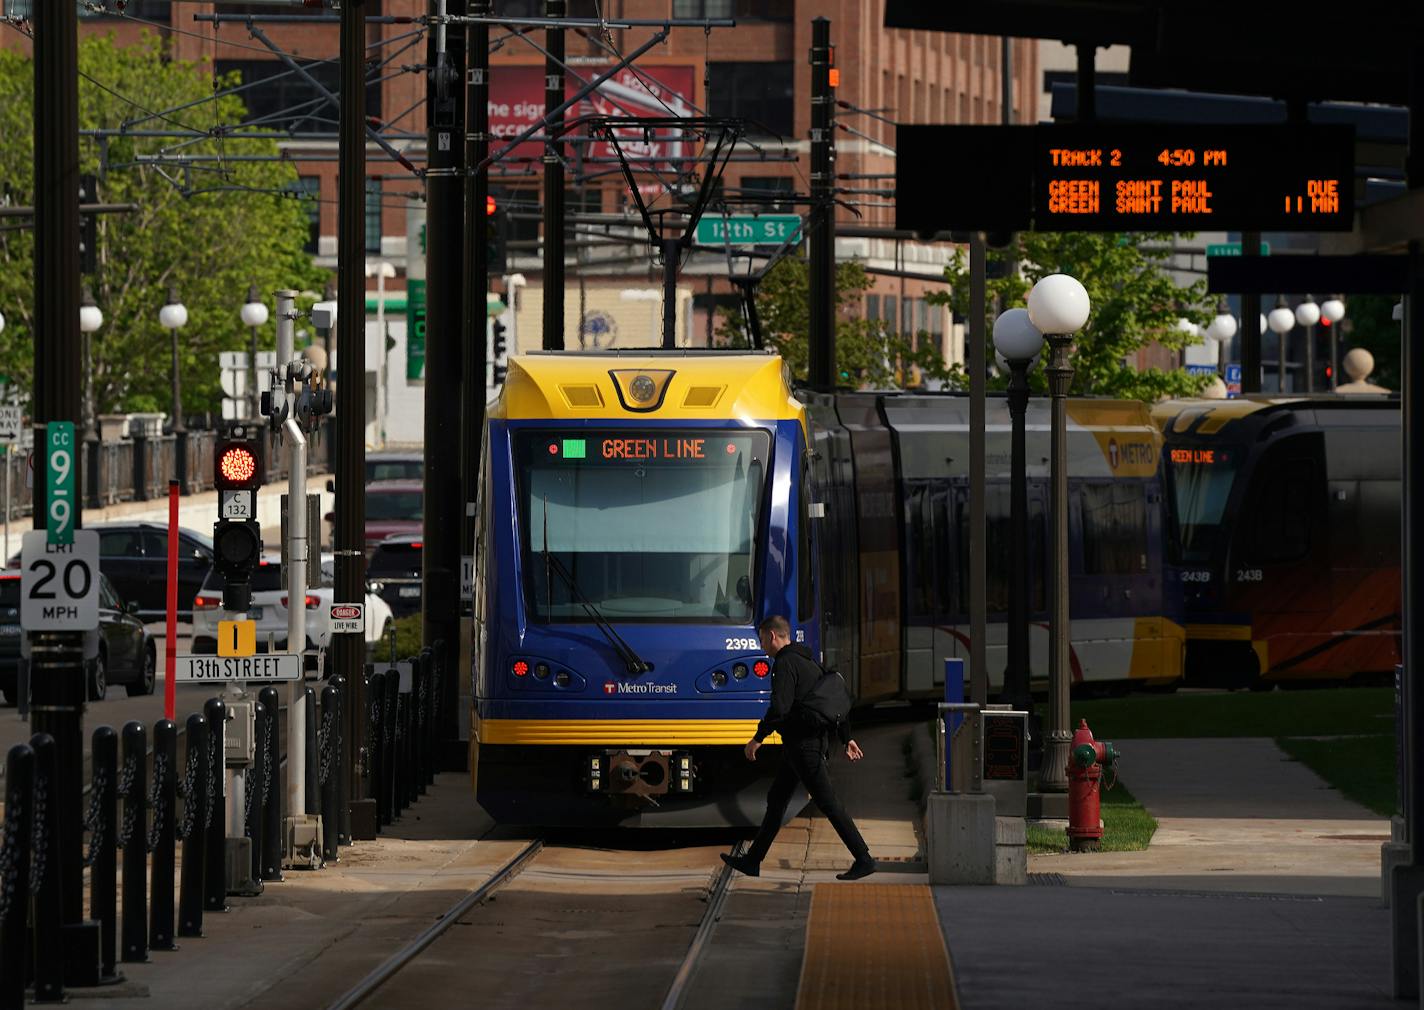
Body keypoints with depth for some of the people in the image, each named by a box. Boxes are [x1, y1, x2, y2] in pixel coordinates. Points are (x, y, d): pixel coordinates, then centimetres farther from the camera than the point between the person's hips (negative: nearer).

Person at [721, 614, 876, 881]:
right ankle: (752, 861, 21)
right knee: (776, 800, 15)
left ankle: (864, 860, -5)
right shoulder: (809, 662, 16)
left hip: (803, 746, -10)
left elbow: (779, 708, -25)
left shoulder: (785, 664, -15)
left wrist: (758, 738, -15)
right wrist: (847, 738, 24)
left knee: (828, 804, -6)